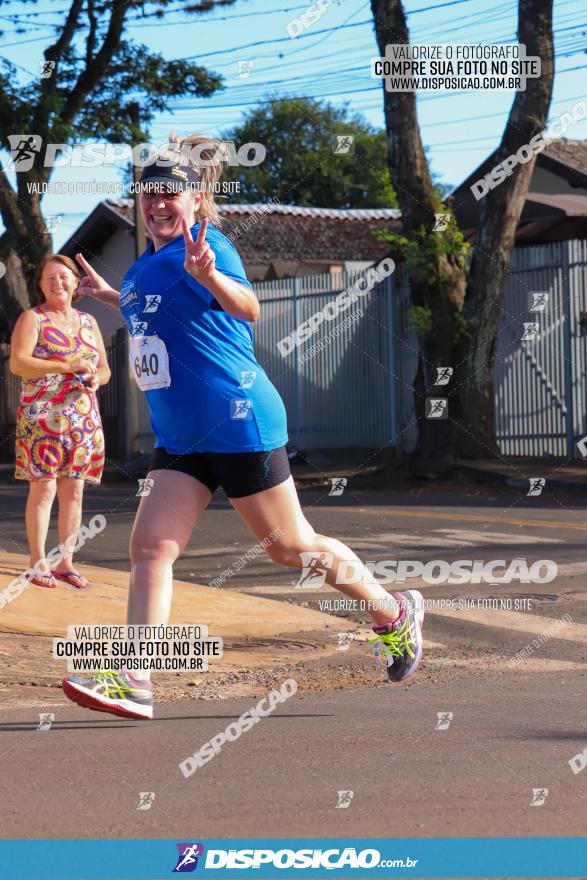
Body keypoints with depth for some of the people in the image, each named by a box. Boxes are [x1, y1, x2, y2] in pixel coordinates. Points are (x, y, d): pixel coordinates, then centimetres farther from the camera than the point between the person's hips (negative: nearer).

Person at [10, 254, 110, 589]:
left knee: (74, 490, 4)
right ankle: (39, 564, -4)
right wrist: (68, 366, -18)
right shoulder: (32, 319, 1)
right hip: (42, 416, -5)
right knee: (43, 487, -8)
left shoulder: (88, 322, 17)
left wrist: (96, 378, -5)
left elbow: (104, 368, 20)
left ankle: (66, 562, 9)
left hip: (84, 419, 5)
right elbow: (18, 363, -12)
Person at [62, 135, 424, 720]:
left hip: (237, 424, -8)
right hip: (179, 437, 8)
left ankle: (395, 615, 24)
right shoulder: (145, 265, 13)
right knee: (150, 547, -6)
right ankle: (134, 684, -10)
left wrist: (208, 275, -50)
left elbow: (247, 308, -32)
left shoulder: (205, 246, -13)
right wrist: (108, 295, 30)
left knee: (290, 547, 4)